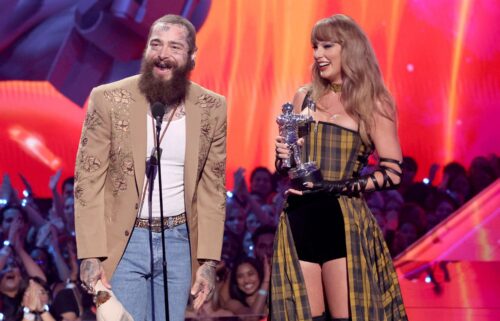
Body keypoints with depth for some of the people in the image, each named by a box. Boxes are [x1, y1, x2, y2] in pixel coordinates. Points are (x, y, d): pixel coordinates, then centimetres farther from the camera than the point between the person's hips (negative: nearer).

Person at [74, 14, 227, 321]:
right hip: (123, 241, -2)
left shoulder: (212, 108, 0)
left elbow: (213, 188, 4)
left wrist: (209, 260, -1)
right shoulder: (109, 99, -7)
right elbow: (88, 180, -5)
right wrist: (91, 255, -11)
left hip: (179, 241, 2)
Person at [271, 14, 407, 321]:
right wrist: (283, 156, -3)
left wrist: (337, 187, -14)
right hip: (299, 222, 4)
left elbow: (392, 173, -4)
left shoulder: (373, 104, 1)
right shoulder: (304, 98, 13)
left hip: (343, 223, -4)